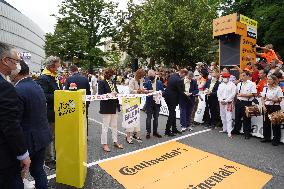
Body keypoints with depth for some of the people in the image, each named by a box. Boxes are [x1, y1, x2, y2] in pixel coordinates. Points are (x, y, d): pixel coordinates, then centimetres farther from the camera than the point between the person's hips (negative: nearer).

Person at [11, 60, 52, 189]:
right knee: (38, 170, 20)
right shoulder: (37, 87, 6)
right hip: (42, 136, 8)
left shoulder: (18, 91, -20)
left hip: (28, 139, -8)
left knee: (16, 174, 11)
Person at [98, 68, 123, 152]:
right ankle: (104, 144, 15)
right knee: (105, 126, 3)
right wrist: (110, 94, -25)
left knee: (114, 125, 15)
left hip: (114, 106, 7)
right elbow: (100, 94, -16)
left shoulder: (113, 82, 13)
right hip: (106, 107, -7)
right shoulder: (101, 82, -8)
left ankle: (115, 141, 28)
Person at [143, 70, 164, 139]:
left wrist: (160, 92, -13)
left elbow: (163, 91, 8)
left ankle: (155, 131, 23)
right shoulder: (147, 83, -2)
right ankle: (148, 132, 12)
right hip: (149, 102, -3)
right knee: (149, 117, 1)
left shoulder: (159, 82, 4)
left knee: (156, 117, 11)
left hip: (157, 101, 3)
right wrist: (148, 91, -24)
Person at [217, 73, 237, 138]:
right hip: (221, 102, 5)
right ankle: (224, 129, 22)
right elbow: (218, 93, 9)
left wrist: (226, 100, -14)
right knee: (223, 116, 11)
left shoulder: (232, 85, -2)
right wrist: (221, 100, -6)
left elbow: (233, 94, -9)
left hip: (229, 102, -5)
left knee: (228, 117, -8)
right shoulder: (221, 85, 14)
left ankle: (229, 132, -7)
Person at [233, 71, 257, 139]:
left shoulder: (252, 84, -6)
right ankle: (236, 130, 29)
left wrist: (243, 95, -18)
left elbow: (253, 94, -14)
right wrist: (238, 96, 2)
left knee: (246, 118, 3)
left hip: (247, 103, -5)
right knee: (237, 117, 13)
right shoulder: (239, 84, 11)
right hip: (239, 102, 5)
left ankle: (247, 133, 17)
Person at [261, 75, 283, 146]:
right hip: (267, 107, 4)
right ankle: (267, 137, 23)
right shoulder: (265, 88, 8)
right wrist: (264, 106, -3)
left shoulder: (278, 88, -5)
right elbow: (263, 98, 7)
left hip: (275, 107, -4)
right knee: (266, 122, 9)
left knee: (275, 124, 2)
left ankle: (276, 139, 14)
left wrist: (271, 99, -22)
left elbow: (280, 99, -8)